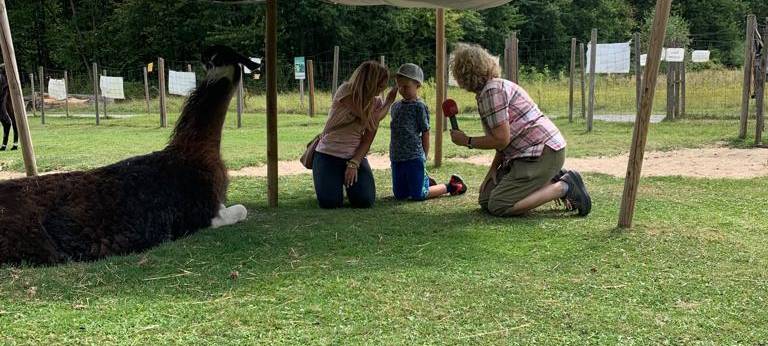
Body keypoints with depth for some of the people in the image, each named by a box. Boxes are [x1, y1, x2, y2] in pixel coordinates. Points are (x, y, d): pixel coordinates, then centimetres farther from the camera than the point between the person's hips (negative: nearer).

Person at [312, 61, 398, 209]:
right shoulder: (346, 92, -15)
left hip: (355, 156, 3)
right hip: (328, 154, -3)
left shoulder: (376, 102, 0)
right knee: (329, 202, -21)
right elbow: (372, 122, -18)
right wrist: (388, 103, -2)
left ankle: (350, 180, 16)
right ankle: (336, 181, 15)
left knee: (364, 201, -19)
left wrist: (354, 164, -17)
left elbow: (367, 140, -3)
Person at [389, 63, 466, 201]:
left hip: (414, 158, -7)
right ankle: (425, 181, 35)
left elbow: (425, 133, -7)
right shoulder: (395, 106, 11)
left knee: (418, 195, -6)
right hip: (396, 158, 7)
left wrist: (424, 157, -5)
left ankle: (450, 186, 15)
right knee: (399, 195, 11)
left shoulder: (419, 106, -9)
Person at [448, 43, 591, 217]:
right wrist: (492, 171, 9)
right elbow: (505, 139, 16)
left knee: (498, 206, -15)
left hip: (543, 153, -11)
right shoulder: (497, 86, 16)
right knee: (486, 198, 12)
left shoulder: (492, 91, -17)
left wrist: (467, 141, -7)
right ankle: (554, 180, 12)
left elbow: (501, 140, -20)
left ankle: (564, 186, -8)